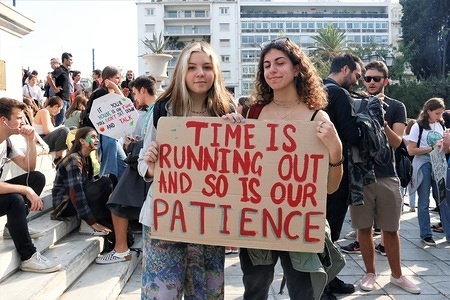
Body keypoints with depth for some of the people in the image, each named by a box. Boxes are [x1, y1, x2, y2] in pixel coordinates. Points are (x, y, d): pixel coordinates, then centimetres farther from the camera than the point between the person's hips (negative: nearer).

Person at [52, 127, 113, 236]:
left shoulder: (86, 159, 8)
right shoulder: (74, 160, -20)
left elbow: (89, 184, 5)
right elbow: (76, 194, -25)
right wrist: (92, 222, -25)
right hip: (65, 205, -9)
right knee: (105, 183, -22)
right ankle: (88, 225, -14)